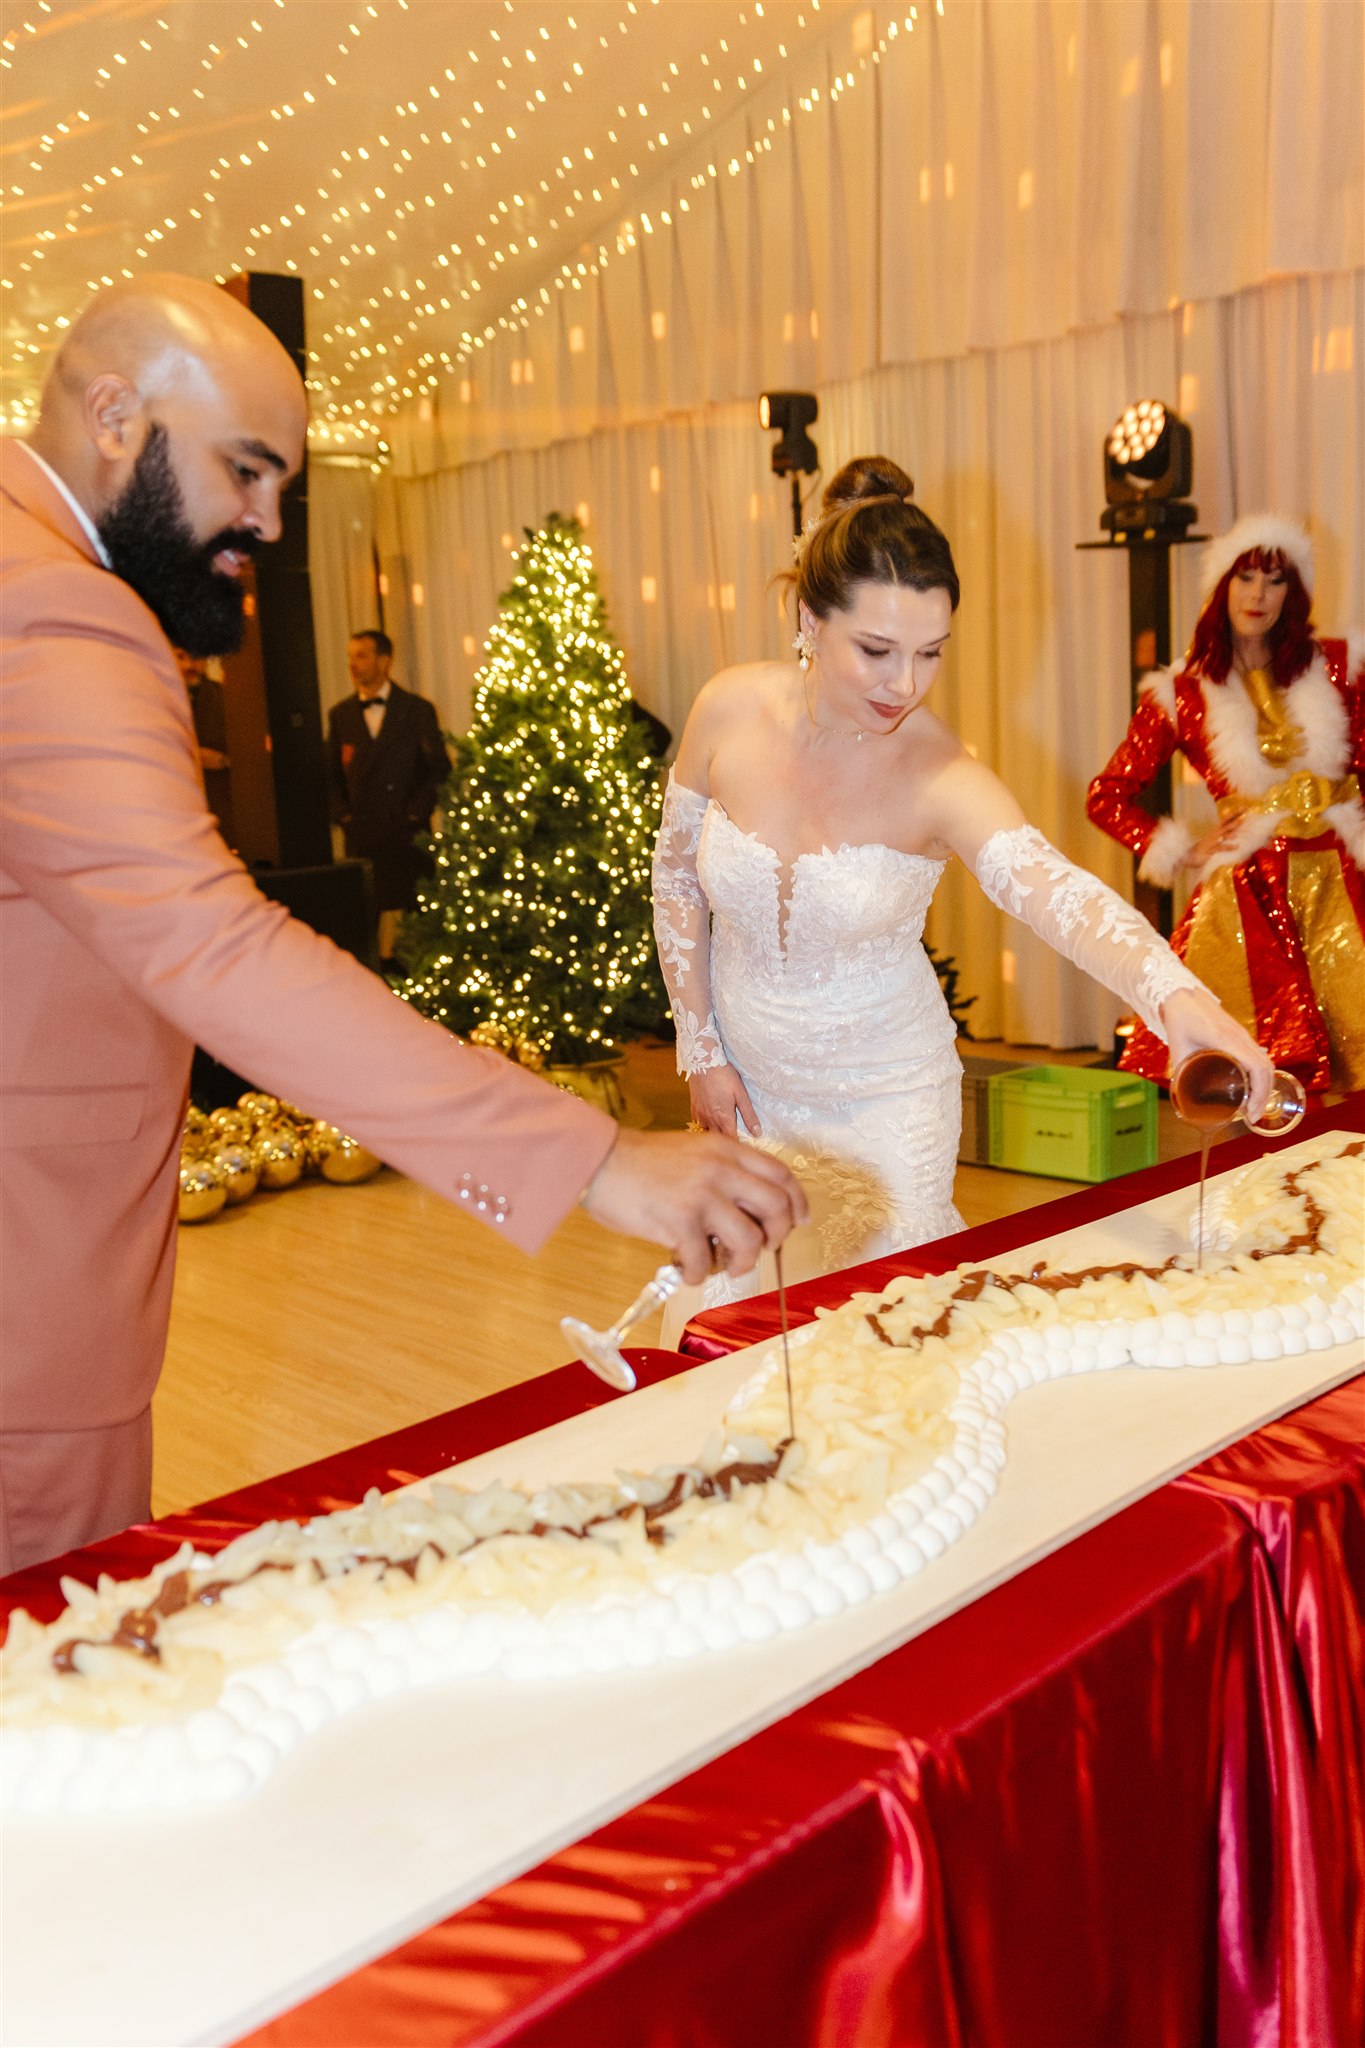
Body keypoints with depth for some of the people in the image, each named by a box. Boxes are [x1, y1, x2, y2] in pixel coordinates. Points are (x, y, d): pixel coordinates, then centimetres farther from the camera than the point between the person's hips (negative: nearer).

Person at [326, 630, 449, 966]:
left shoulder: (418, 710, 4)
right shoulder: (340, 715, 12)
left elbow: (439, 768, 3)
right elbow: (332, 775, 16)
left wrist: (416, 813, -6)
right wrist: (342, 815, 2)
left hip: (408, 835, -2)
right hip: (362, 836, 2)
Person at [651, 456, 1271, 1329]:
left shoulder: (941, 775, -25)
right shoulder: (731, 710, -16)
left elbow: (1057, 889, -43)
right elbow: (678, 878, -2)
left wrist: (1180, 997, -62)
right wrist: (702, 1052, -2)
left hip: (886, 1100, -3)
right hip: (751, 1084, 3)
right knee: (742, 1308, 18)